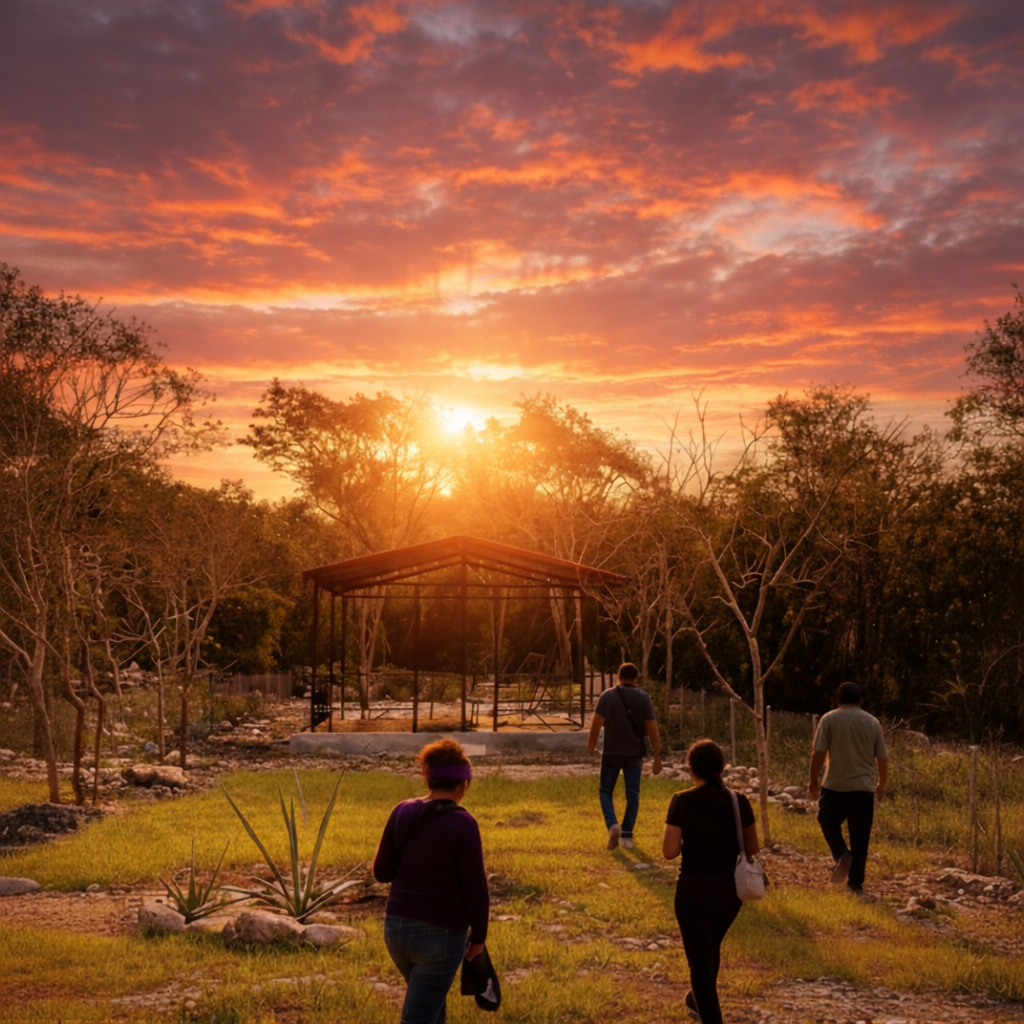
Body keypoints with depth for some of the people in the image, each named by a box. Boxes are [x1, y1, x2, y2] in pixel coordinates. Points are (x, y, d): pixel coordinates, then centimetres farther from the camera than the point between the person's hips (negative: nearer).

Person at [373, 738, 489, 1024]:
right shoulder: (463, 823, -15)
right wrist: (479, 935, 1)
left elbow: (382, 871, 5)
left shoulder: (402, 812, -1)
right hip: (440, 933, -6)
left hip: (397, 926, 6)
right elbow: (475, 888, -11)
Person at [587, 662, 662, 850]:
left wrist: (591, 744, 10)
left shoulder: (607, 696, -3)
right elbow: (652, 730, -5)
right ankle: (627, 834, 7)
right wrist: (657, 756, -1)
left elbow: (596, 723, -6)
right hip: (634, 753, 1)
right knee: (633, 794, 9)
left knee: (605, 791, 11)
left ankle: (612, 824, -11)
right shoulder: (643, 698, -2)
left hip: (611, 752, -1)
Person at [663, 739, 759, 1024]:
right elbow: (753, 848, 3)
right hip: (730, 887, 5)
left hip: (694, 888, -5)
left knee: (700, 958, 5)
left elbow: (669, 851, -15)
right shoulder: (738, 801, -5)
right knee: (711, 947, 28)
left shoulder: (682, 801, -13)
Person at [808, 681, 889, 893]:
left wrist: (813, 782, 4)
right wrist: (881, 785, 21)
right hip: (864, 788, 2)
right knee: (860, 838, 9)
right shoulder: (872, 722, 5)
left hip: (835, 786, -2)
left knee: (829, 822, 20)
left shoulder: (829, 719, -4)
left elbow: (818, 754, -8)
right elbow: (882, 758, 7)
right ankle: (856, 883, 12)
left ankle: (842, 855, -4)